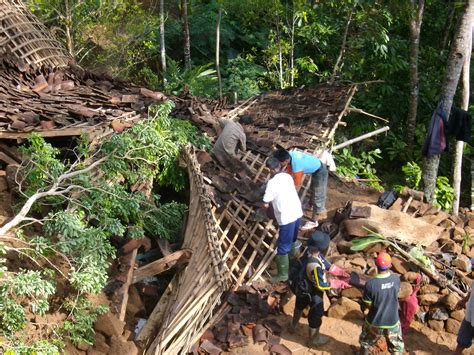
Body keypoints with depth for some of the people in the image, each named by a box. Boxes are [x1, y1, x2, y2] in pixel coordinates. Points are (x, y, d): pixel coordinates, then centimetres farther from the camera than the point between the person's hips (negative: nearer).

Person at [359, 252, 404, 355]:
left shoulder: (370, 284, -27)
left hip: (375, 322, -2)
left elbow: (368, 305, -15)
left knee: (365, 343, 27)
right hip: (392, 321, 2)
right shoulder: (396, 279, -17)